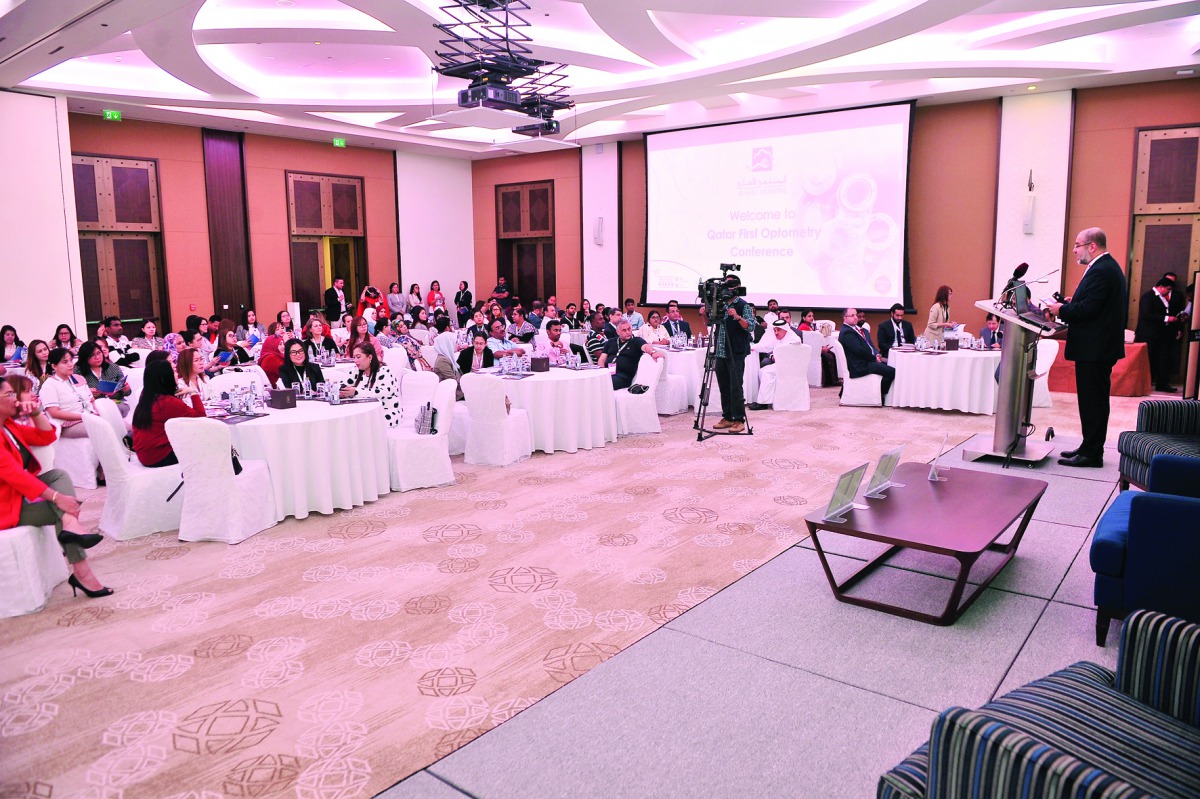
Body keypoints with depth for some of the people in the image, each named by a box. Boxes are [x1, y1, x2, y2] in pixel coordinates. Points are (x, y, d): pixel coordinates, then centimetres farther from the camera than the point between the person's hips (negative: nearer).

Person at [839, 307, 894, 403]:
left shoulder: (860, 330, 17)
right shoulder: (846, 333, -15)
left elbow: (870, 345, 17)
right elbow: (860, 351, -19)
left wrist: (877, 354, -2)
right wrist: (874, 357, -9)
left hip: (869, 359, 10)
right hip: (861, 366, -10)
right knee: (892, 371, -17)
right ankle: (880, 396, 2)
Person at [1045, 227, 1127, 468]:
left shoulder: (1100, 271, -18)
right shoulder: (1109, 266, 16)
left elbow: (1087, 309, -24)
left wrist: (1062, 310, -9)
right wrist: (1072, 304, 9)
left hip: (1094, 349, -11)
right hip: (1101, 346, 11)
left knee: (1092, 401, -5)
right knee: (1094, 400, 16)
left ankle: (1091, 453, 1)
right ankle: (1090, 448, 24)